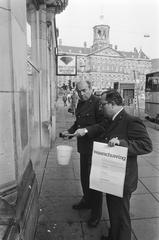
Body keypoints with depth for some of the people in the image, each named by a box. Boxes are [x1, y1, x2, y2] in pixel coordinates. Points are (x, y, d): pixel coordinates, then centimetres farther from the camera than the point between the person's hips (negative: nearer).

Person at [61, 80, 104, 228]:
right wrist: (69, 131, 6)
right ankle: (87, 201, 45)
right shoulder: (80, 103, 11)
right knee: (84, 176, 22)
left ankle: (96, 212, 24)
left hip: (94, 146, -8)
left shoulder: (97, 103, -16)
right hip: (83, 145, 8)